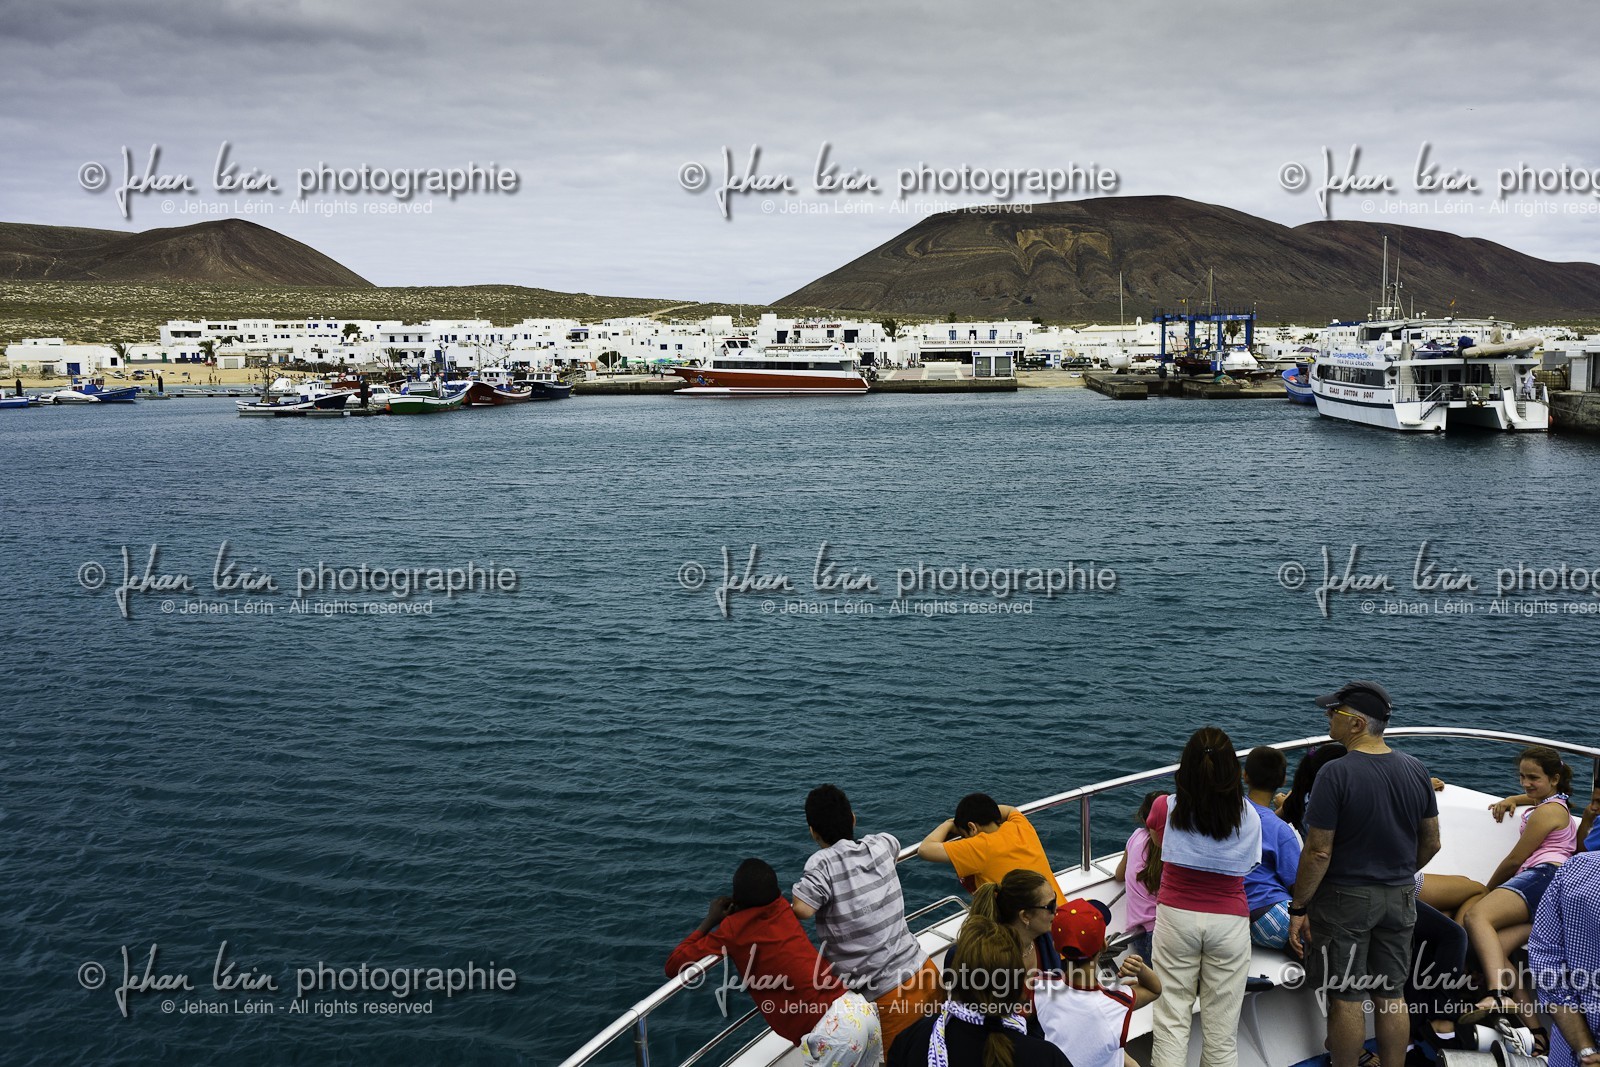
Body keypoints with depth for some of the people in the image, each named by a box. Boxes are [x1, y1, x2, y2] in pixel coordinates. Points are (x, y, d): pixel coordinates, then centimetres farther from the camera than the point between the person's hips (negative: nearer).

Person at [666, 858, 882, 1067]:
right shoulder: (782, 908, 13)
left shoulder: (734, 928, -1)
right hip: (862, 1008, 7)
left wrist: (710, 920, 9)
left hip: (834, 1029, -7)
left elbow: (674, 966, 1)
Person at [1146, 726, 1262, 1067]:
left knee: (1171, 1024, 5)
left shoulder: (1165, 808, -5)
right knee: (1221, 1032, 8)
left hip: (1176, 916, 0)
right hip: (1229, 921, 0)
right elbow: (1246, 865, 5)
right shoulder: (1248, 817, -5)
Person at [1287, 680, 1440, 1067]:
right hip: (1399, 898, 6)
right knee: (1392, 995, 15)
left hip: (1345, 900, -6)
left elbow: (1319, 852, -19)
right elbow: (1431, 842, 9)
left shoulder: (1336, 774, -20)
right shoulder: (1416, 770, -1)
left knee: (1346, 998, 6)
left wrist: (1299, 908, -10)